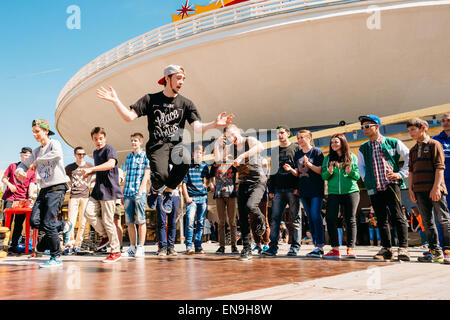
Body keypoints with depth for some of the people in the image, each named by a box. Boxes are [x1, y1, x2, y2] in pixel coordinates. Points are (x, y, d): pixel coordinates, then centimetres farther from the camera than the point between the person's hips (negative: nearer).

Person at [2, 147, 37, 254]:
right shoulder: (13, 166, 12)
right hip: (10, 197, -1)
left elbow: (31, 185, 1)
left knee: (19, 223, 0)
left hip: (22, 199, 1)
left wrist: (30, 197, -16)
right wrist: (10, 185, -7)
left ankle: (13, 246, 6)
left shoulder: (32, 171, 10)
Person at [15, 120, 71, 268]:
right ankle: (63, 225, 19)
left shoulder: (54, 144, -4)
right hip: (44, 189, 8)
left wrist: (37, 161, -18)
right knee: (34, 221, -6)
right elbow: (24, 163, 26)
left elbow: (57, 154, -28)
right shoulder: (37, 151, 18)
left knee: (48, 223, -13)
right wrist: (19, 171, 1)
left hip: (57, 188, -7)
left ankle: (56, 258, -1)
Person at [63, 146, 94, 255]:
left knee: (82, 222, 0)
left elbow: (95, 176, 21)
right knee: (71, 221, -7)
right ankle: (69, 245, -6)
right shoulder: (69, 167, 10)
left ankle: (78, 245, 7)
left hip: (85, 196, 0)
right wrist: (69, 184, 10)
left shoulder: (90, 166, 8)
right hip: (73, 196, 0)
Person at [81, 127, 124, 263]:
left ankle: (116, 251, 6)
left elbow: (111, 164, -27)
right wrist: (89, 173, 13)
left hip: (109, 190, -8)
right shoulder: (95, 152, 18)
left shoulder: (109, 149, -8)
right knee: (89, 213, -9)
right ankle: (105, 236, 13)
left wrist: (91, 169, -29)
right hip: (97, 189, 8)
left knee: (107, 221, -5)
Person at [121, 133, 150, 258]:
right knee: (129, 222, 6)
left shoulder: (145, 156, 2)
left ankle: (141, 247, -1)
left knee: (140, 220, -4)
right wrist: (122, 194, 15)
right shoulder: (128, 156, 18)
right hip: (128, 193, 6)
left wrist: (140, 192, -14)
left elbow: (146, 175, -5)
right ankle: (132, 247, 13)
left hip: (139, 193, -5)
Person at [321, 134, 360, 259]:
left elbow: (357, 175, 5)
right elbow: (323, 176, 7)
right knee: (330, 218, -12)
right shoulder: (328, 158, 14)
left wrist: (350, 172, -15)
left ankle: (350, 248, 4)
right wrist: (329, 171, -13)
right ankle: (335, 249, -6)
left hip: (350, 191, -1)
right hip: (333, 193, 1)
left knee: (350, 220, -1)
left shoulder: (351, 157, 10)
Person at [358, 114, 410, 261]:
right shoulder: (363, 148, 15)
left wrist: (401, 174, -3)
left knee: (397, 216, -11)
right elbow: (361, 166, 23)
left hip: (391, 185, -4)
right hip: (374, 188, 4)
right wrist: (366, 180, 9)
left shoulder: (393, 143, 5)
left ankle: (403, 248, -8)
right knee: (382, 219, 6)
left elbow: (409, 157, 6)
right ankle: (386, 249, 13)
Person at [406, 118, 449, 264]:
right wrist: (411, 189, 10)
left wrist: (436, 187, -15)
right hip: (420, 190, 7)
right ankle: (435, 251, 11)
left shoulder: (434, 144, 0)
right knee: (427, 221, 6)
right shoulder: (413, 150, 19)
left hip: (434, 189, -6)